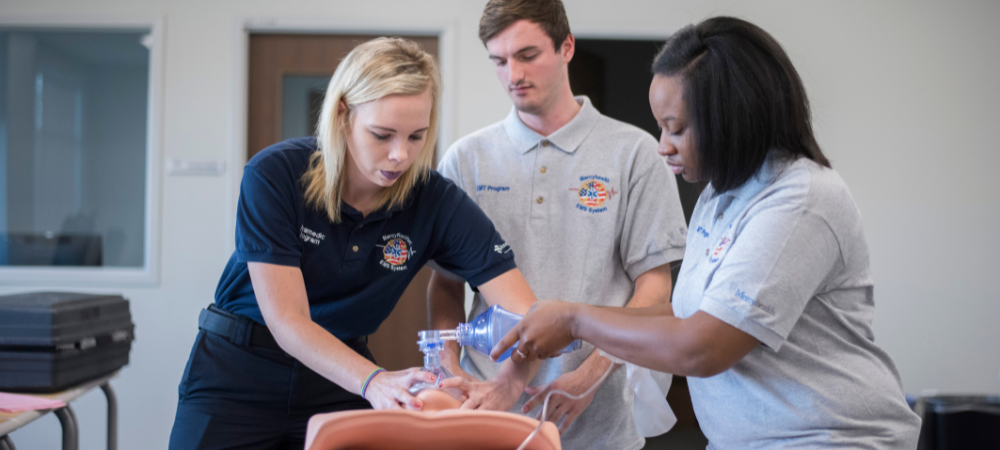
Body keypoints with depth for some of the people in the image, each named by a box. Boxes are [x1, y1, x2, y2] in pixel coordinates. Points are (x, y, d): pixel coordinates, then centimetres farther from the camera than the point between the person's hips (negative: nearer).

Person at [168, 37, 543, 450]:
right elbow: (287, 320, -25)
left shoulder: (436, 202, -15)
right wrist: (374, 381, -41)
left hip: (340, 382, 2)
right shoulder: (274, 175, -21)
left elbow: (526, 318, -20)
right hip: (237, 379, -2)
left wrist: (500, 386, -42)